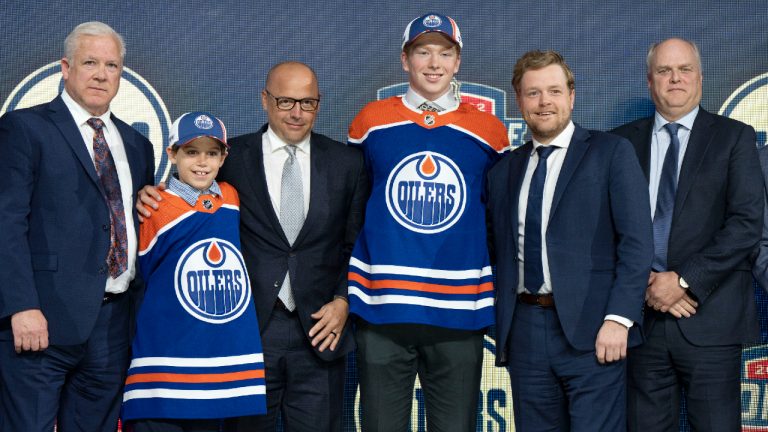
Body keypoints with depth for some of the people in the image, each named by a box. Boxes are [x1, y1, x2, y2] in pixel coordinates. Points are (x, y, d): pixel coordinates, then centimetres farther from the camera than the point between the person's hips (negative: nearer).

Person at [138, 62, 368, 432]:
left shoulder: (347, 162, 8)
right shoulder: (232, 157, 3)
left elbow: (357, 245, 9)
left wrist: (343, 301, -2)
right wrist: (153, 195, -9)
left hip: (320, 331, 1)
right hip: (248, 329, -1)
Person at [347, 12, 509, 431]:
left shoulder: (488, 130, 6)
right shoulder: (370, 121, 5)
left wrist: (498, 293, 14)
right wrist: (347, 291, 11)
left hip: (460, 312, 0)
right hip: (382, 307, 0)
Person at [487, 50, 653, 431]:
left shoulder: (611, 153, 2)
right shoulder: (504, 170, 15)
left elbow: (637, 241, -6)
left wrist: (618, 319, -15)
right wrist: (500, 324, 6)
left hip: (591, 330, -4)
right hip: (524, 331, 4)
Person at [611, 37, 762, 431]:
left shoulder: (734, 137, 4)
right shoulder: (623, 141, 10)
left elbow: (747, 222, -5)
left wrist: (685, 280, -12)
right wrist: (645, 282, -8)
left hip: (710, 317, -2)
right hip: (642, 316, 2)